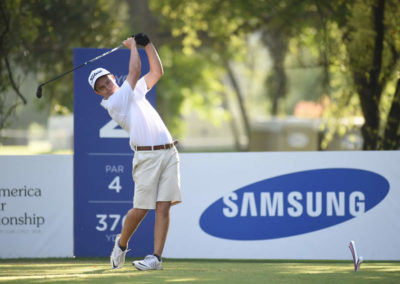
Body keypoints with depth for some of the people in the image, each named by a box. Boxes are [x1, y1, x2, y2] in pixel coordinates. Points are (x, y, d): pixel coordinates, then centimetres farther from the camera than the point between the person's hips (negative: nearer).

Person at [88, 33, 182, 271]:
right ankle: (121, 244, 21)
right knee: (141, 209, -5)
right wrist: (133, 46, 9)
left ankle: (156, 257, -7)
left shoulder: (134, 91, 21)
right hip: (147, 157, -6)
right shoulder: (114, 103, -3)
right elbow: (135, 71, -4)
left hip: (169, 152, 6)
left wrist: (148, 44, 18)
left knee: (163, 207, -5)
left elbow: (157, 72, 27)